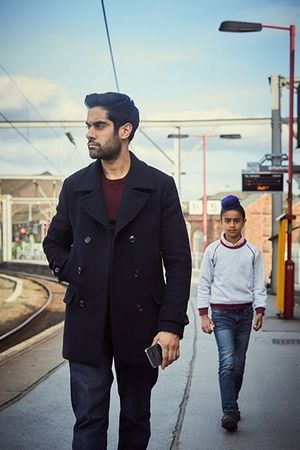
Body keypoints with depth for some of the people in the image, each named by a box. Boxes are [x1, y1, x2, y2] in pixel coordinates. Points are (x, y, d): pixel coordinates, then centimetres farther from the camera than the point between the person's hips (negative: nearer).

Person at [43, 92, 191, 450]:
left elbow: (178, 262, -4)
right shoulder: (75, 186, 6)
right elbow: (54, 243, 19)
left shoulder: (160, 186, -2)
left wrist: (171, 325, -11)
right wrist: (72, 273, 0)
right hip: (87, 323, 2)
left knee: (136, 417, 14)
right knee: (88, 420, 4)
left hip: (140, 323, -1)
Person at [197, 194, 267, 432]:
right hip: (221, 312, -2)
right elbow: (204, 283, 3)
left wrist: (260, 311, -3)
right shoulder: (213, 250, 1)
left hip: (245, 312, 2)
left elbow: (259, 284, 6)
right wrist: (204, 314, -2)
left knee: (239, 363, 8)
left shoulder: (253, 252, 5)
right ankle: (230, 411, -10)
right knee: (227, 362, -13)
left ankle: (232, 404, 24)